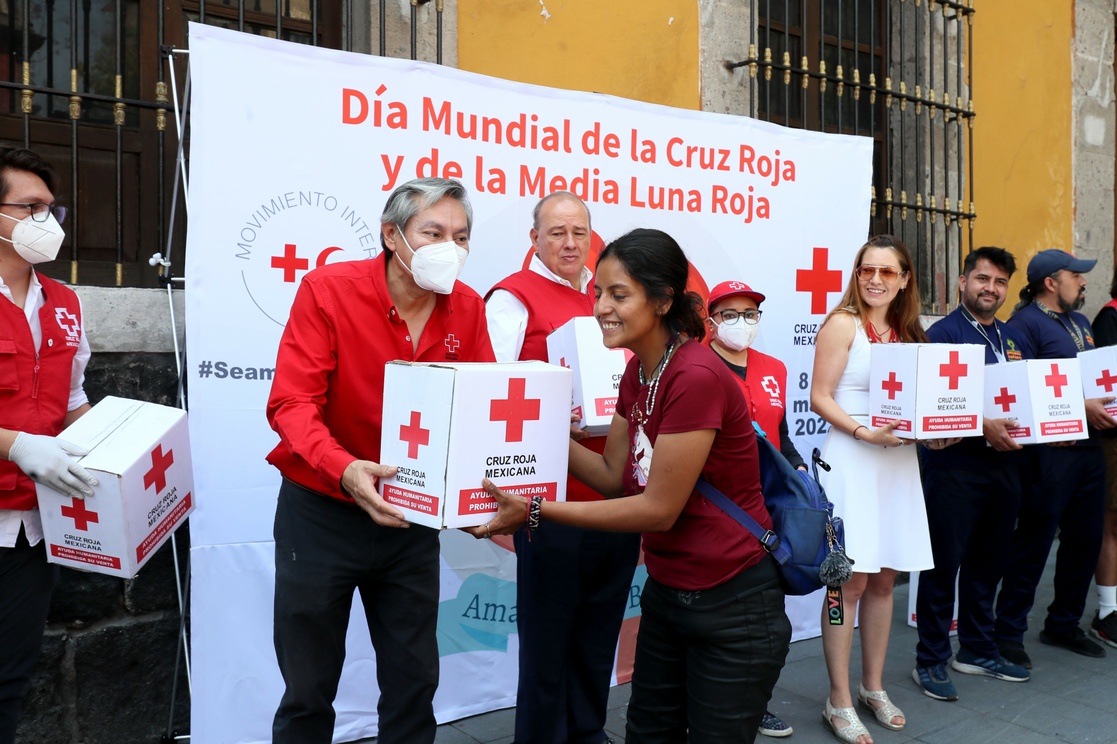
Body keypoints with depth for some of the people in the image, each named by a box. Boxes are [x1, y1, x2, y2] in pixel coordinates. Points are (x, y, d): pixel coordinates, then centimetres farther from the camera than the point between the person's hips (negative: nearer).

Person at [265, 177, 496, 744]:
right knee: (309, 687, 12)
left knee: (415, 682, 14)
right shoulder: (328, 289, -15)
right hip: (320, 512, -3)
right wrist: (345, 469, -38)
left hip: (411, 519, 3)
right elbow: (291, 403, -20)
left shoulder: (467, 308, -3)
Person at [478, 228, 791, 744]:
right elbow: (614, 476, 5)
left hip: (733, 607, -8)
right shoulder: (638, 370, 3)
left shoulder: (697, 377, -25)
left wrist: (535, 511, -22)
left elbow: (658, 509, -22)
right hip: (666, 593, 8)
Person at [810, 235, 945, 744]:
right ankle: (839, 703, 9)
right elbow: (820, 398, -10)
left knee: (884, 580, 12)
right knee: (850, 582, -3)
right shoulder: (843, 324, -4)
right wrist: (865, 432, -21)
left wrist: (934, 433, 1)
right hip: (852, 461, -6)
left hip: (899, 462, 6)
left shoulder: (908, 333, 14)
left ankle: (873, 687, 28)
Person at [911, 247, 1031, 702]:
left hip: (1005, 464, 7)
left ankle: (978, 650, 31)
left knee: (988, 562, 16)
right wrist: (983, 426, -23)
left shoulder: (1011, 339, 16)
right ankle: (930, 661, 11)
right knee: (944, 563, -1)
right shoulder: (943, 334, -7)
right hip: (955, 465, -7)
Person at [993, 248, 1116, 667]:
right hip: (1049, 453, -9)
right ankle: (1008, 634, 10)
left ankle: (1064, 624, 30)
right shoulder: (1025, 324, -10)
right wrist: (1080, 407, -20)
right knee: (1033, 545, -2)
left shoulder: (1080, 324, 19)